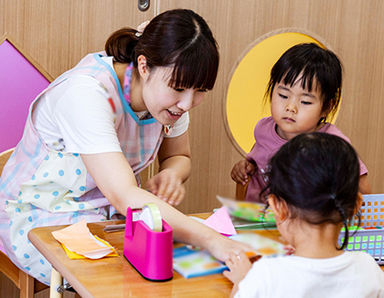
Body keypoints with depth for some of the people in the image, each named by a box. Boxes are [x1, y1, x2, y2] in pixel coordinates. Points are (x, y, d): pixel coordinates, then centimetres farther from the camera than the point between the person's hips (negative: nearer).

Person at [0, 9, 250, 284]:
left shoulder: (168, 90, -9)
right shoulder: (87, 92, -32)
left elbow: (178, 156, 9)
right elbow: (124, 197, -41)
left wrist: (172, 174, -16)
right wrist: (212, 240, -50)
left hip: (110, 214, 6)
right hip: (41, 219, -5)